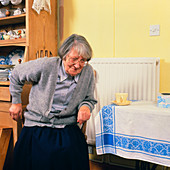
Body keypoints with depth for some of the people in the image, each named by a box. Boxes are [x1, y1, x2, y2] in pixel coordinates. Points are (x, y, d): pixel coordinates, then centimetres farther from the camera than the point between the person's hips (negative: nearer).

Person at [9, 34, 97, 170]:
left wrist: (85, 106, -10)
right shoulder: (46, 66, -12)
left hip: (68, 127, 2)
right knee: (41, 158, -29)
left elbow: (90, 99, 15)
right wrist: (16, 102, 12)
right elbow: (17, 75, 7)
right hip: (37, 127, -2)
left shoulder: (88, 72, -1)